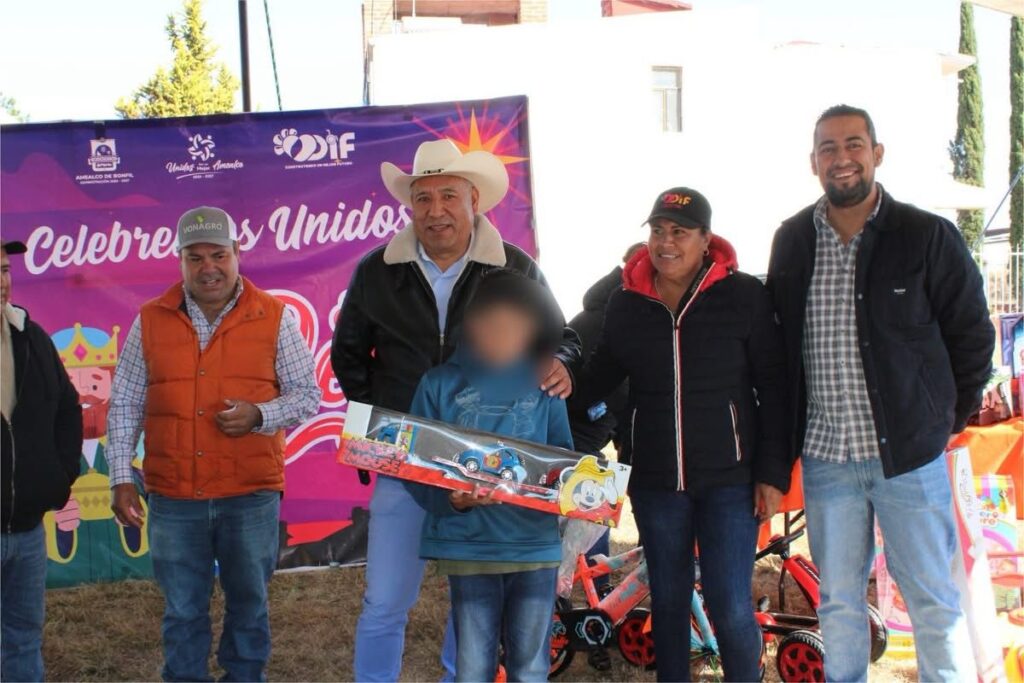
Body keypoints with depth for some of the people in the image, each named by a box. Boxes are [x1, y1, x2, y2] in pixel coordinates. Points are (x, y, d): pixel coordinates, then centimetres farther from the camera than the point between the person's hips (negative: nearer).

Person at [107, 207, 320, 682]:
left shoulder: (273, 318, 0)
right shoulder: (151, 321, 4)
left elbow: (308, 394, 3)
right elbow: (124, 405, 7)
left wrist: (259, 415, -16)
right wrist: (121, 478, 1)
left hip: (251, 495, -1)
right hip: (174, 498, 1)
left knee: (248, 605, 13)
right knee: (182, 612, 10)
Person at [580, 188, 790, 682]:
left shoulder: (744, 296, -4)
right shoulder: (626, 304, 5)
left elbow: (773, 387, -3)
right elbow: (597, 381, 12)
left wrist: (773, 473, -6)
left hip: (729, 478, -3)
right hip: (655, 479, 3)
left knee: (730, 607, -5)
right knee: (667, 602, 12)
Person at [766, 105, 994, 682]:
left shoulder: (929, 237, -5)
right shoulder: (792, 242, 5)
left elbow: (972, 334, 2)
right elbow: (775, 342, 14)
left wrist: (951, 415, 5)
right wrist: (789, 431, 11)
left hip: (909, 454, -3)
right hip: (824, 455, 3)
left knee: (933, 600, 5)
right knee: (838, 601, 12)